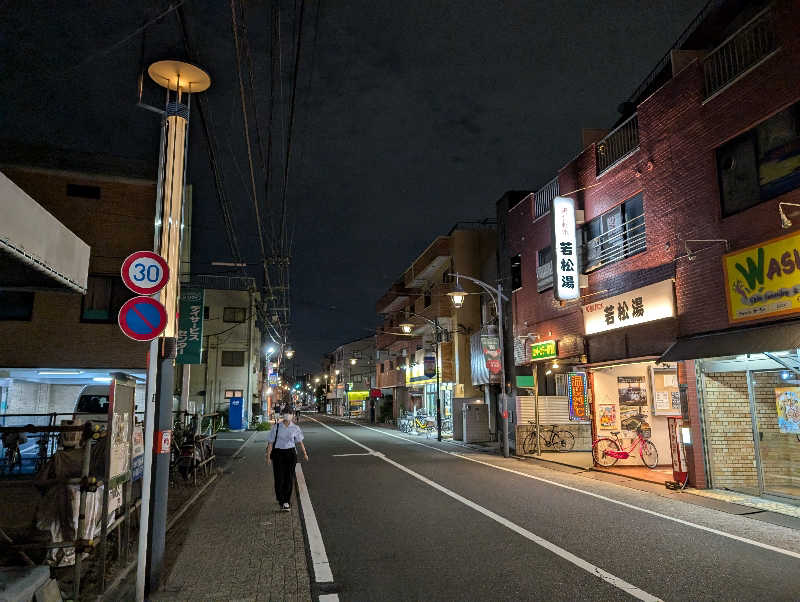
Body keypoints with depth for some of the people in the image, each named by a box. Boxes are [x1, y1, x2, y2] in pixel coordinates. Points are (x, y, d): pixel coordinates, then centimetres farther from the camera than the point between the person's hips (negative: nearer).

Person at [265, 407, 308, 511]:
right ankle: (281, 500, 21)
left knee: (289, 478, 1)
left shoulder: (295, 428, 1)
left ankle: (286, 501, 15)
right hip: (278, 453, -1)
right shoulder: (276, 427, -4)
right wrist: (268, 456, -8)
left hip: (290, 453, 1)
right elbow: (270, 442, -3)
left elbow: (300, 442, 11)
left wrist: (305, 453, 12)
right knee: (279, 478, 0)